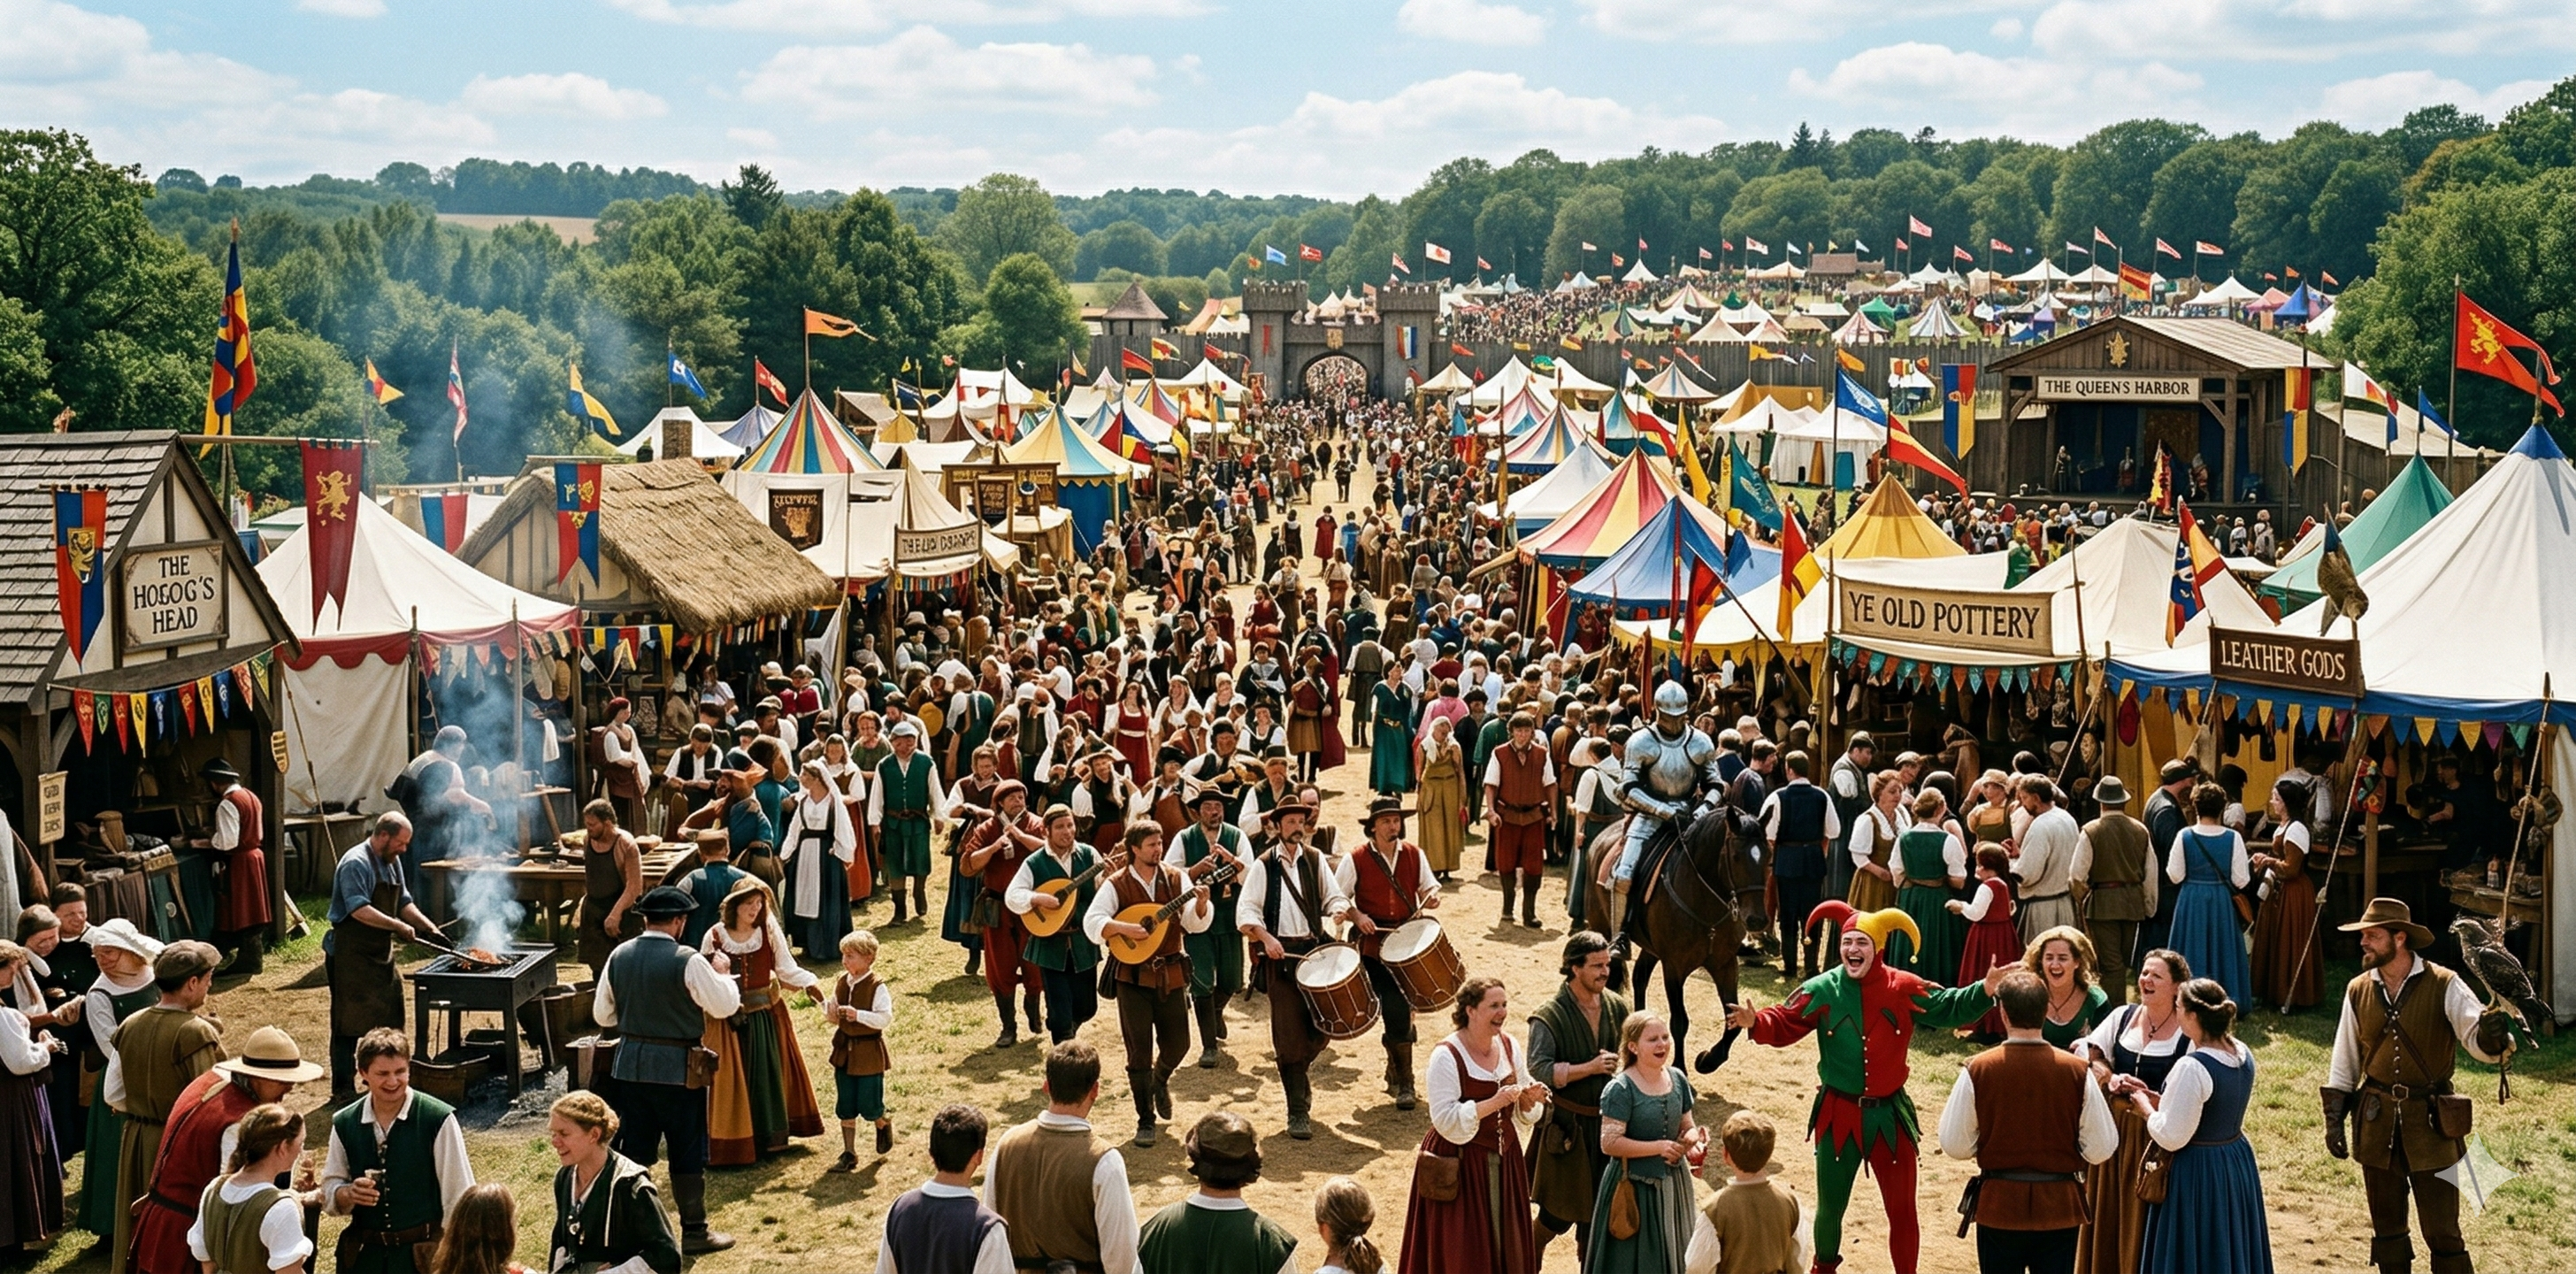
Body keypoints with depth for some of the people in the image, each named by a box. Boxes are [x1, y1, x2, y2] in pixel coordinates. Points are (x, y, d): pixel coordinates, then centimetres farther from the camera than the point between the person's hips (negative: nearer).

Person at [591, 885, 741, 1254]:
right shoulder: (687, 961, -16)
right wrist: (722, 973, 6)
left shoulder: (619, 957, 0)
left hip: (630, 1064, 5)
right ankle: (694, 1231, 12)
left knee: (633, 1150, 13)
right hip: (676, 1069, -5)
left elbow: (602, 1013, 9)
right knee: (688, 1152, 6)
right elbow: (725, 1005, -11)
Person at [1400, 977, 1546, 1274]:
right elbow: (1445, 1120, -21)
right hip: (1460, 1164, -6)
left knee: (1505, 1246, 11)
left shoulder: (1508, 1046, 3)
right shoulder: (1447, 1056, -16)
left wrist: (1529, 1099, -10)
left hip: (1504, 1158, 6)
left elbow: (1522, 1113, 12)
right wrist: (1493, 1103, -28)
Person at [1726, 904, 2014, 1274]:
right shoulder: (1822, 990, -8)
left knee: (1901, 1207, 8)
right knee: (1830, 1204, 16)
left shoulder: (1904, 989, -7)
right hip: (1838, 1114, 0)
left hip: (1888, 1114, 0)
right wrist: (1756, 1022, -32)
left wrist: (1986, 989, -16)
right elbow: (1785, 1024, -11)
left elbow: (1949, 1008, -1)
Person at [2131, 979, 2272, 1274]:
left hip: (2197, 1173, -8)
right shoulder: (2243, 1054, 1)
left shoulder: (2192, 1068, -25)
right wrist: (2163, 1101, 10)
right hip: (2238, 1164, 8)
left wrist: (2146, 1108, -5)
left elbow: (2171, 1138, -22)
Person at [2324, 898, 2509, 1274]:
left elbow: (2479, 1044, -19)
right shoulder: (2359, 991, 2)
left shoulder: (2444, 986, -8)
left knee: (2442, 1232, -1)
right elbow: (2343, 1064, 9)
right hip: (2377, 1123, 3)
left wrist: (2491, 1035, -42)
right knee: (2387, 1228, 14)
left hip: (2430, 1123, -3)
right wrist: (2334, 1120, 5)